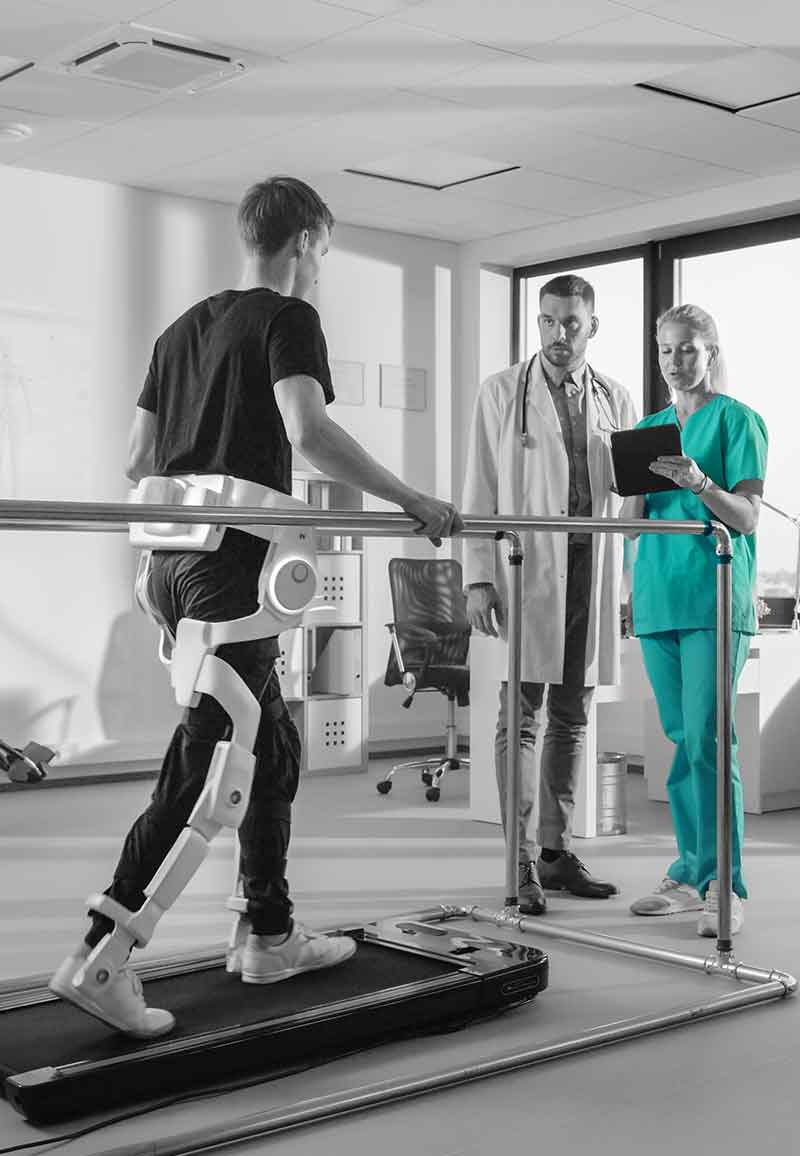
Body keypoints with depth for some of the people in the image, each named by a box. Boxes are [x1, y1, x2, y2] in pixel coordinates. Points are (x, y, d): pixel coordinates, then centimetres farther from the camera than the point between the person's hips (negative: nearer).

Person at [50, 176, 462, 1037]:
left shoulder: (183, 328, 20)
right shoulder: (288, 319, -3)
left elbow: (138, 462, 20)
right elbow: (307, 431, -20)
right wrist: (411, 502, -16)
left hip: (172, 563, 9)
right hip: (233, 565, -9)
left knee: (272, 744, 17)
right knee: (201, 765, -7)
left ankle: (272, 937, 24)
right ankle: (99, 959, -8)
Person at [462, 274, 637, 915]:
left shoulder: (616, 401, 14)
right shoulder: (501, 393, 6)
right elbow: (480, 494, 2)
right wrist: (479, 578, -6)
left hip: (592, 571, 3)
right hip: (526, 568, -3)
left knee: (572, 717, 8)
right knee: (522, 713, -6)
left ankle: (556, 850, 17)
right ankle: (522, 861, -1)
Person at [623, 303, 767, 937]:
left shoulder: (737, 420, 2)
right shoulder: (649, 426, 18)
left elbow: (746, 518, -6)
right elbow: (632, 521, 14)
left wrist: (698, 482, -23)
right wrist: (638, 485, -6)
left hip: (713, 595, -5)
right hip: (657, 594, 5)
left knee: (706, 739, -10)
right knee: (681, 738, 8)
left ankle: (724, 887, -4)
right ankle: (692, 874, 15)